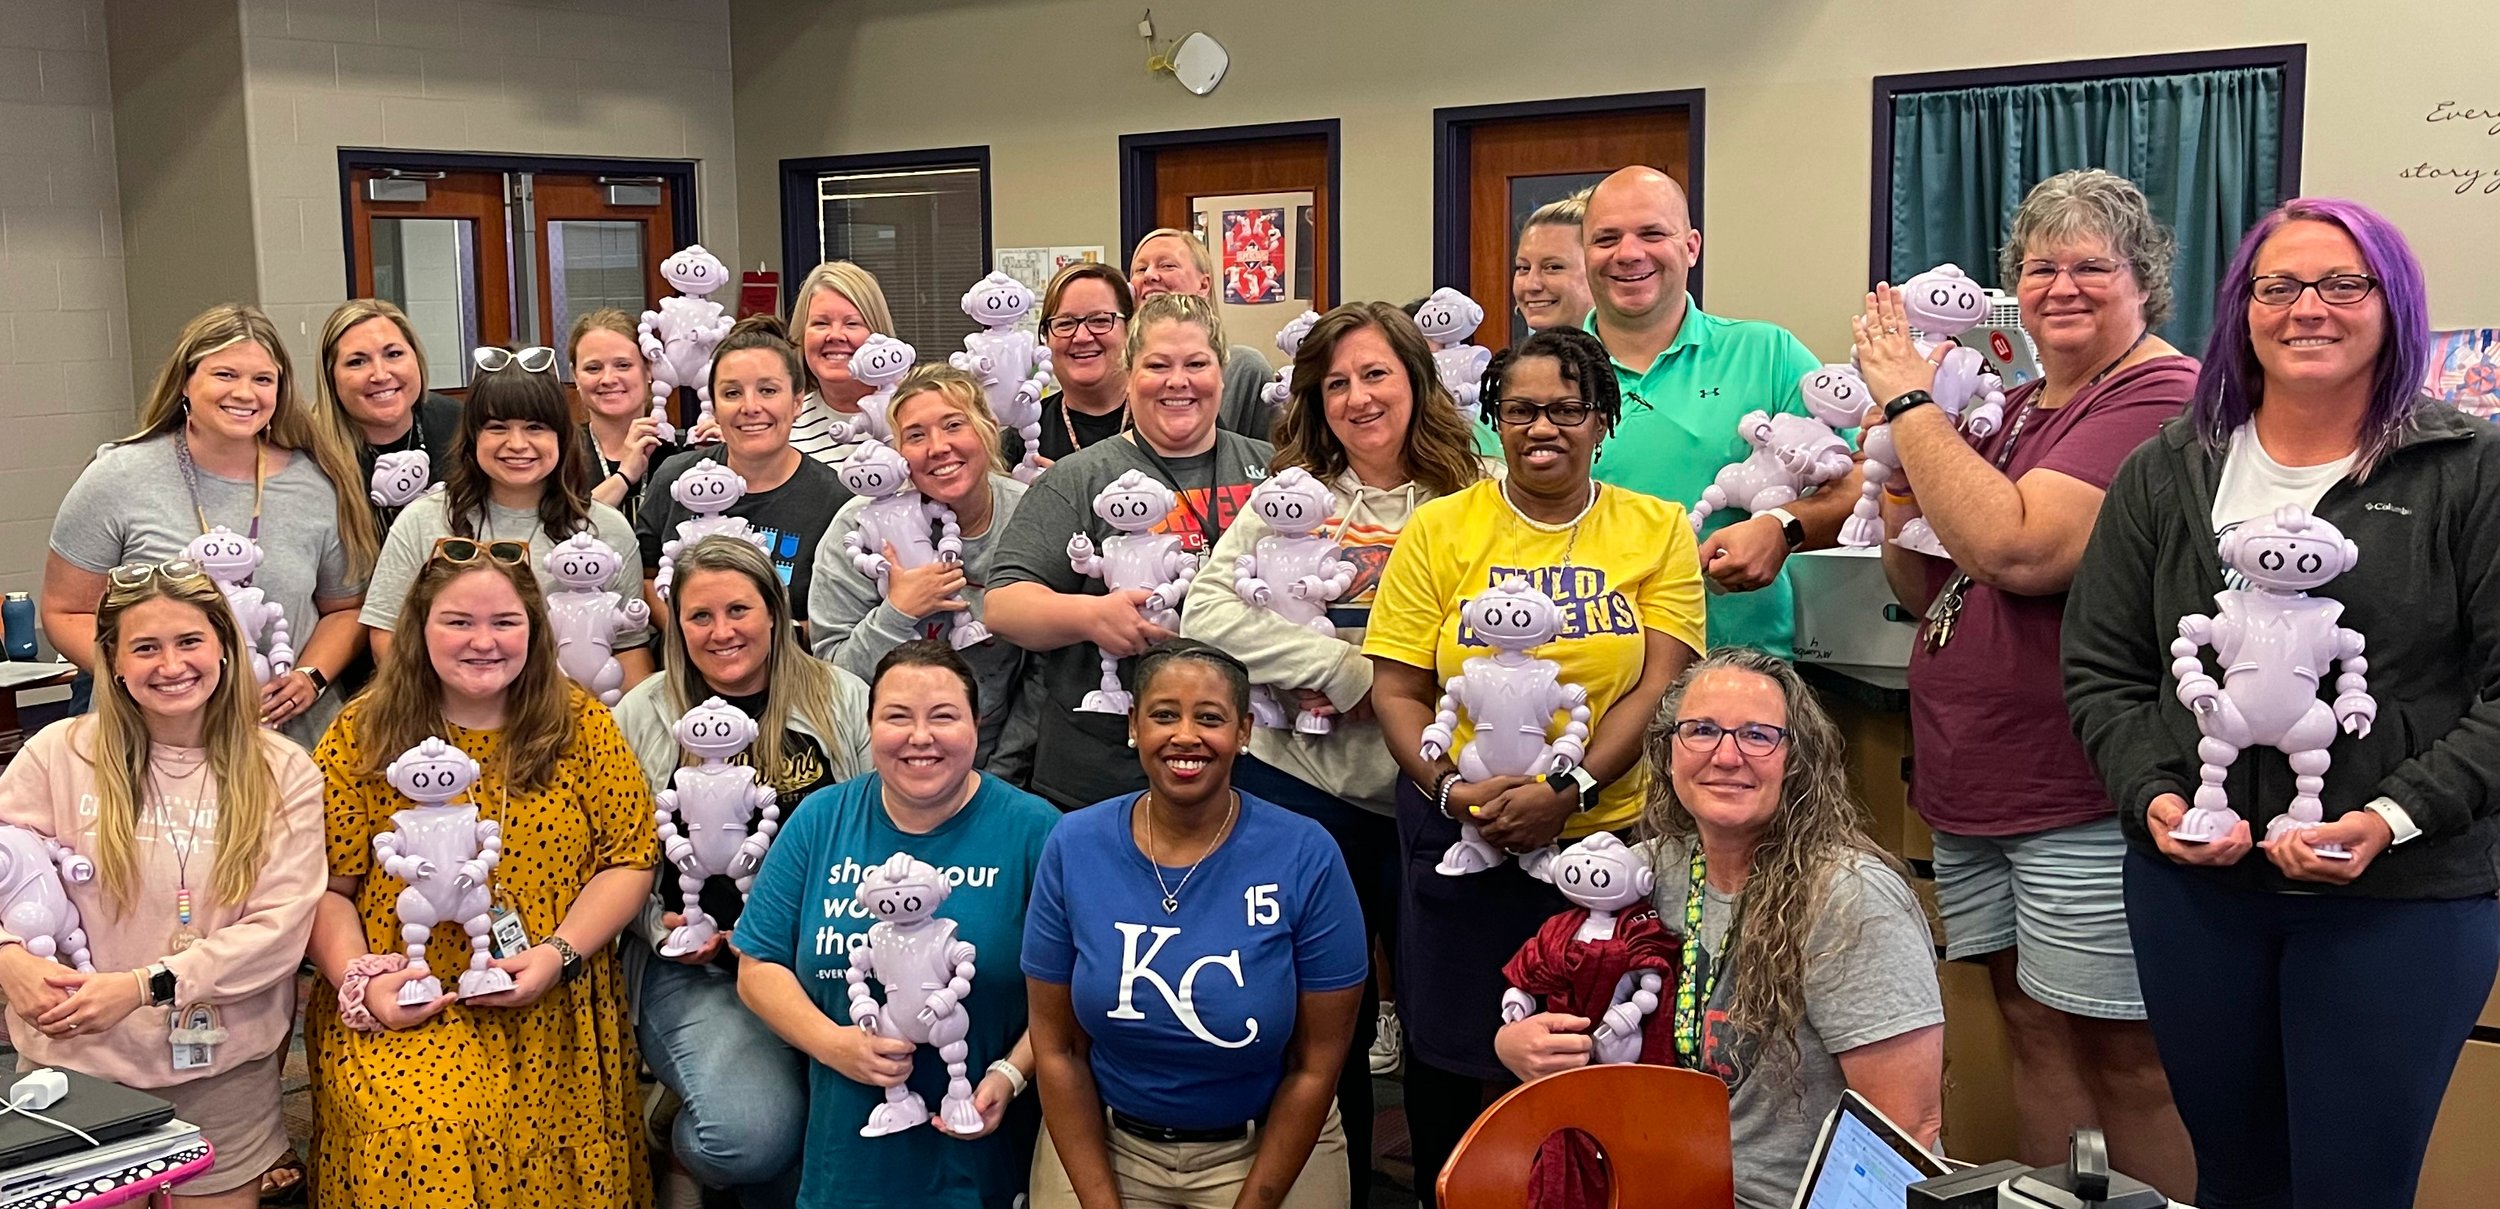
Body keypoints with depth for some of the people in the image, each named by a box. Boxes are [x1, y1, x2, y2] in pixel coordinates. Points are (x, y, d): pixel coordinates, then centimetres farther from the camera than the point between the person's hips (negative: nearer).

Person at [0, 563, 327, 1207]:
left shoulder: (282, 771, -3)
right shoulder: (61, 754, -3)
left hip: (222, 1066, 0)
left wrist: (144, 985, -19)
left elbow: (280, 926, -10)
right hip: (76, 1059, 0)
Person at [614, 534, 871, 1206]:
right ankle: (682, 1129, 11)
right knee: (747, 1134, -26)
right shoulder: (642, 716, 8)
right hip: (695, 968, -1)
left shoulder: (842, 700, 7)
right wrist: (659, 924, -5)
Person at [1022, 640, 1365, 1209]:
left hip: (1268, 1148, -1)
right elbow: (1057, 1047, -5)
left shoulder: (1305, 857, -15)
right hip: (1102, 1140, 1)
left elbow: (1316, 1065, -10)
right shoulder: (1074, 846, -10)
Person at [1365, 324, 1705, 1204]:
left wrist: (1567, 792, -18)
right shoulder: (1439, 530, 2)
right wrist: (1451, 788, -16)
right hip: (1464, 837, 0)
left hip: (1611, 834, 0)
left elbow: (1660, 686, -6)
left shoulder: (1658, 530, 2)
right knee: (1459, 1063, 7)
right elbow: (1396, 688, 1)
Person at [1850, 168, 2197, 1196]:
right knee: (2033, 1031, 16)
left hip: (2087, 797, -8)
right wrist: (1902, 456, -3)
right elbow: (1920, 587, 14)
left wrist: (1910, 400, -16)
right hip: (1971, 783, 8)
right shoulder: (2012, 408, 13)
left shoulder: (2162, 396, -12)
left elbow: (2019, 549, -26)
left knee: (2123, 1057, 3)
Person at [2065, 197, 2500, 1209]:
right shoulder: (2165, 475, 7)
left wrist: (2396, 816, -16)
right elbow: (2101, 670, 8)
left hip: (2404, 896, -2)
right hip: (2193, 883, 3)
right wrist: (2153, 795, -8)